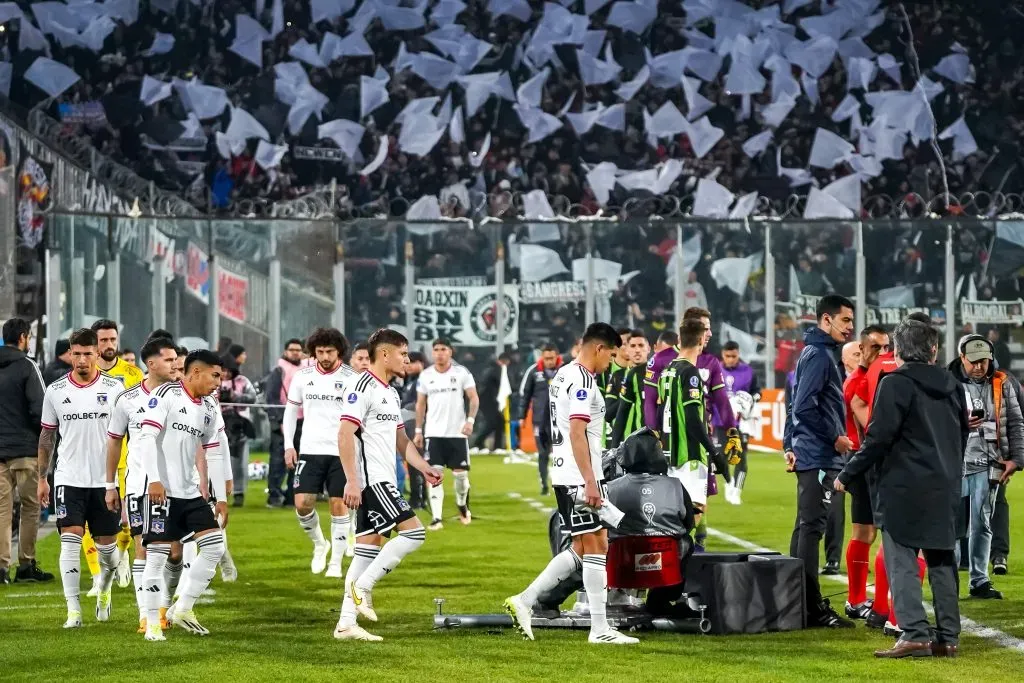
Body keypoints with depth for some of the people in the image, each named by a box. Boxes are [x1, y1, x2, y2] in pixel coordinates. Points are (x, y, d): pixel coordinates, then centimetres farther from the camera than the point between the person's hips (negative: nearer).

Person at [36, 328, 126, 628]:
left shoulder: (114, 388, -2)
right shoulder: (55, 391, 2)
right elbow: (47, 436, 11)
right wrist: (41, 478, 11)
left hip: (105, 480, 0)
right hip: (68, 479, 0)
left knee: (107, 545, 7)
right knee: (70, 540, -11)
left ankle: (104, 589, 38)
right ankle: (73, 611, -8)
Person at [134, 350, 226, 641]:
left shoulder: (210, 408, 15)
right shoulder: (165, 395, -7)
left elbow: (213, 453, 19)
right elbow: (147, 437, -14)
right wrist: (154, 480, -22)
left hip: (190, 492, 7)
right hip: (161, 490, -7)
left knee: (214, 546, -1)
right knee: (157, 555, -4)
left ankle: (182, 610, 10)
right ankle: (152, 624, 5)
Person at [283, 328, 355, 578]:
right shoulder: (302, 377, 3)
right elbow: (291, 410, 13)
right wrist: (288, 445, 6)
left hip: (341, 452, -2)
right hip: (310, 450, 2)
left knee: (339, 505, -1)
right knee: (302, 503, -7)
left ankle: (336, 563, 7)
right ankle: (319, 544, 20)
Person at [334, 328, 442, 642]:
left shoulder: (390, 393, 20)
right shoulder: (361, 386, -11)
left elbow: (400, 439, 28)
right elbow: (345, 435, -17)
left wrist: (424, 468, 16)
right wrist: (352, 481, -23)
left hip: (382, 480, 10)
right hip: (370, 479, -10)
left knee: (369, 547, 7)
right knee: (413, 531, -15)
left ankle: (346, 623, 7)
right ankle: (362, 587, -9)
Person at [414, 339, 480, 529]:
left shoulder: (462, 372, -3)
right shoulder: (426, 376, 4)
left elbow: (474, 398, -1)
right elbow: (420, 404, 12)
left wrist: (470, 420, -15)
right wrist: (418, 430, 8)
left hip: (457, 432, -1)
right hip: (433, 433, 1)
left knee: (460, 474, 4)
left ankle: (463, 506, 33)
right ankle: (436, 518, -7)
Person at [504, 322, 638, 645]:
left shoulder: (563, 375, 16)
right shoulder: (582, 380, -15)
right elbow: (577, 434, -21)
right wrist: (590, 482, -23)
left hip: (564, 475, 10)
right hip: (579, 477, -10)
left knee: (582, 549, 13)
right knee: (597, 546, -5)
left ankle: (525, 600, 12)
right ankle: (600, 629, -3)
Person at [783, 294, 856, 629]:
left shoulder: (813, 353, 17)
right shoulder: (819, 355, -13)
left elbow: (798, 404, 21)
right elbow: (805, 407, -21)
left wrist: (790, 444, 21)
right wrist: (834, 438, -14)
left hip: (807, 455, 10)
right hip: (820, 458, -10)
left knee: (805, 528, 12)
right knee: (812, 528, -9)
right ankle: (812, 607, -10)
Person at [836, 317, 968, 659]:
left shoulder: (896, 384, -9)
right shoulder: (952, 386, 12)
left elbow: (879, 438, -13)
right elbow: (962, 437, 19)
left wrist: (847, 475, -5)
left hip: (903, 488, -6)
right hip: (945, 489, 6)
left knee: (901, 560, -7)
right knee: (941, 561, 11)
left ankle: (914, 633, -17)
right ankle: (948, 637, 10)